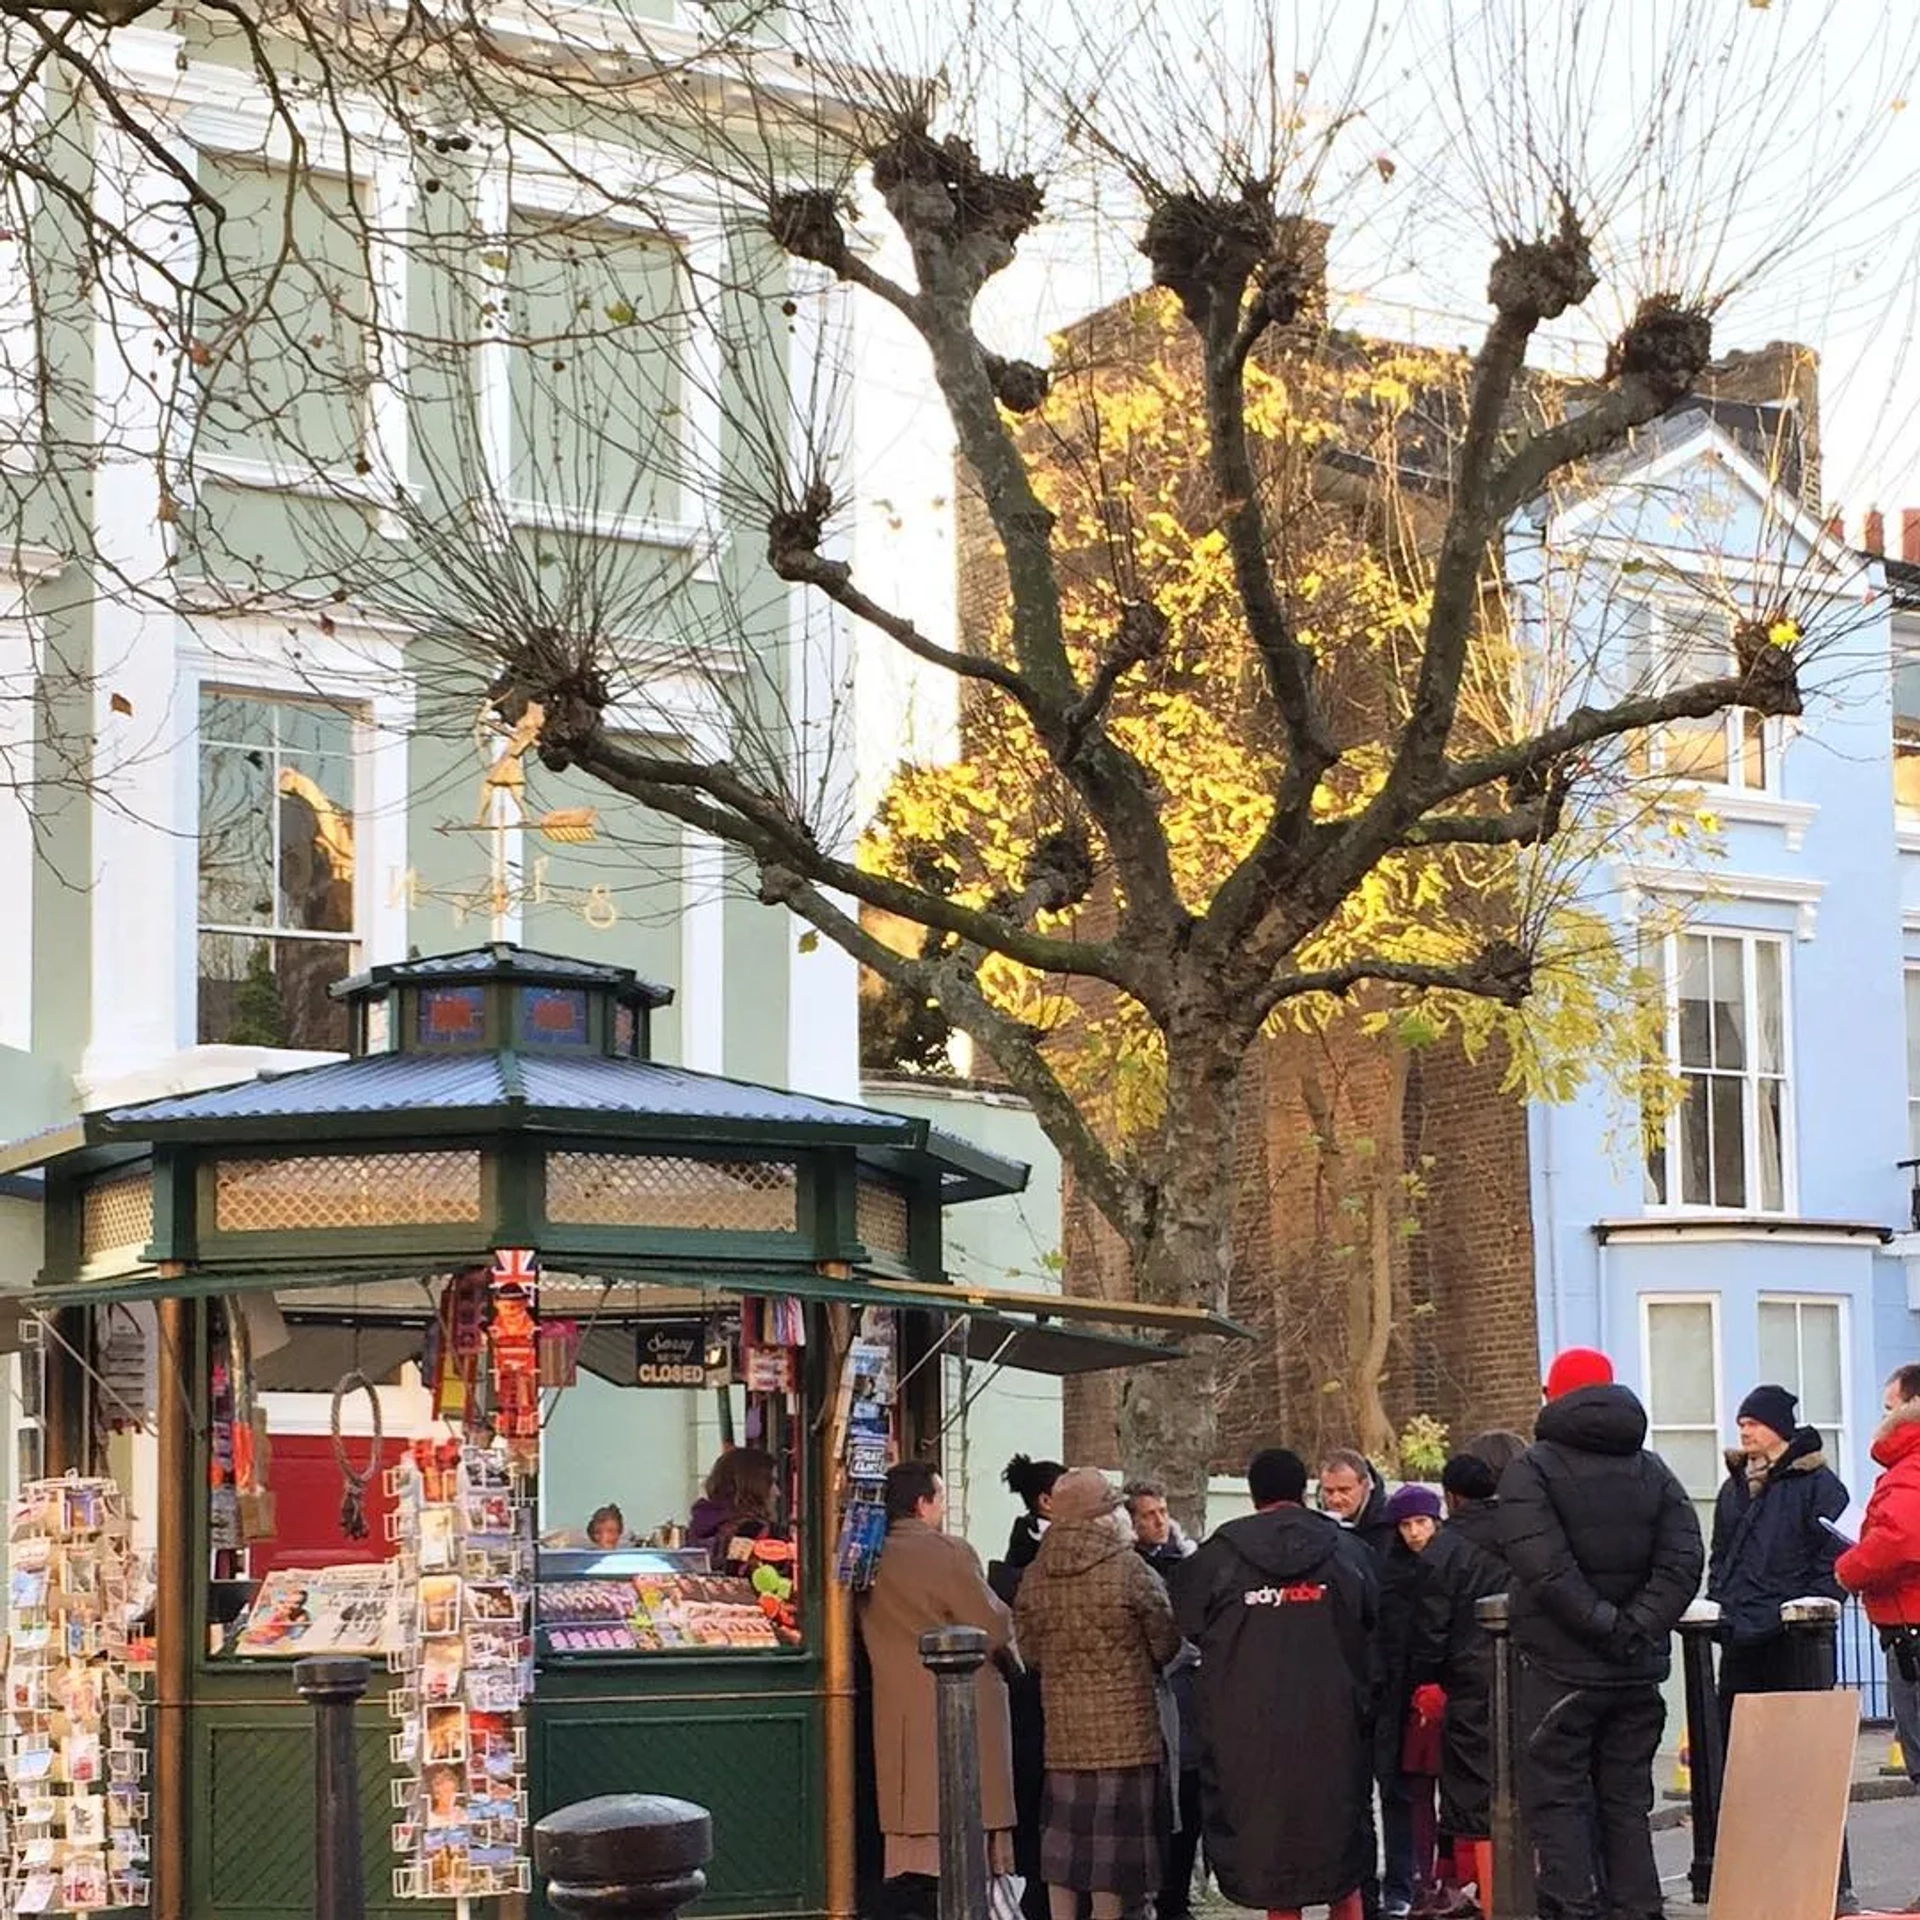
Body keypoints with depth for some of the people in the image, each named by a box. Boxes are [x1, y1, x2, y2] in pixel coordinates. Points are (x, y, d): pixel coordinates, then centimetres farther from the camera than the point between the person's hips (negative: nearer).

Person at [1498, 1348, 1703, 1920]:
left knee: (1556, 1799, -1)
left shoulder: (1531, 1471, -5)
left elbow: (1544, 1567, -20)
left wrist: (1604, 1625, -15)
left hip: (1559, 1664, -5)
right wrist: (1635, 1629, -9)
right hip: (1636, 1670, 5)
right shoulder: (1652, 1471, 10)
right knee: (1627, 1801, 12)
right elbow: (1684, 1561, -2)